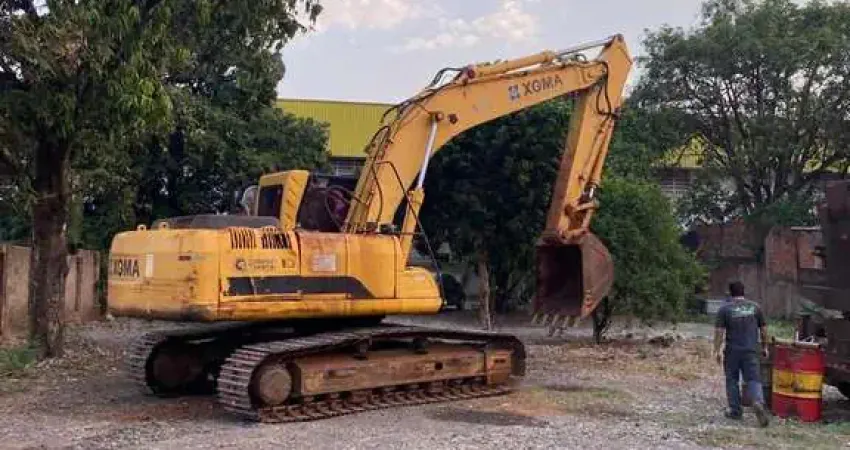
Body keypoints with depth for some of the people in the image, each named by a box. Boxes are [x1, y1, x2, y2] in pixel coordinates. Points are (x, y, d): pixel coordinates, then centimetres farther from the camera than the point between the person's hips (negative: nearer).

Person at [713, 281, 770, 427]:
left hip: (732, 351, -1)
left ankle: (735, 411, 15)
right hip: (751, 350, 2)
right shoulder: (755, 307, 5)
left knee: (732, 380, 10)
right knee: (754, 379, 3)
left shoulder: (725, 309, -3)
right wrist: (764, 347, 20)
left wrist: (717, 350, -3)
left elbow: (719, 331, -8)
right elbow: (763, 329, 10)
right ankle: (758, 402, -22)